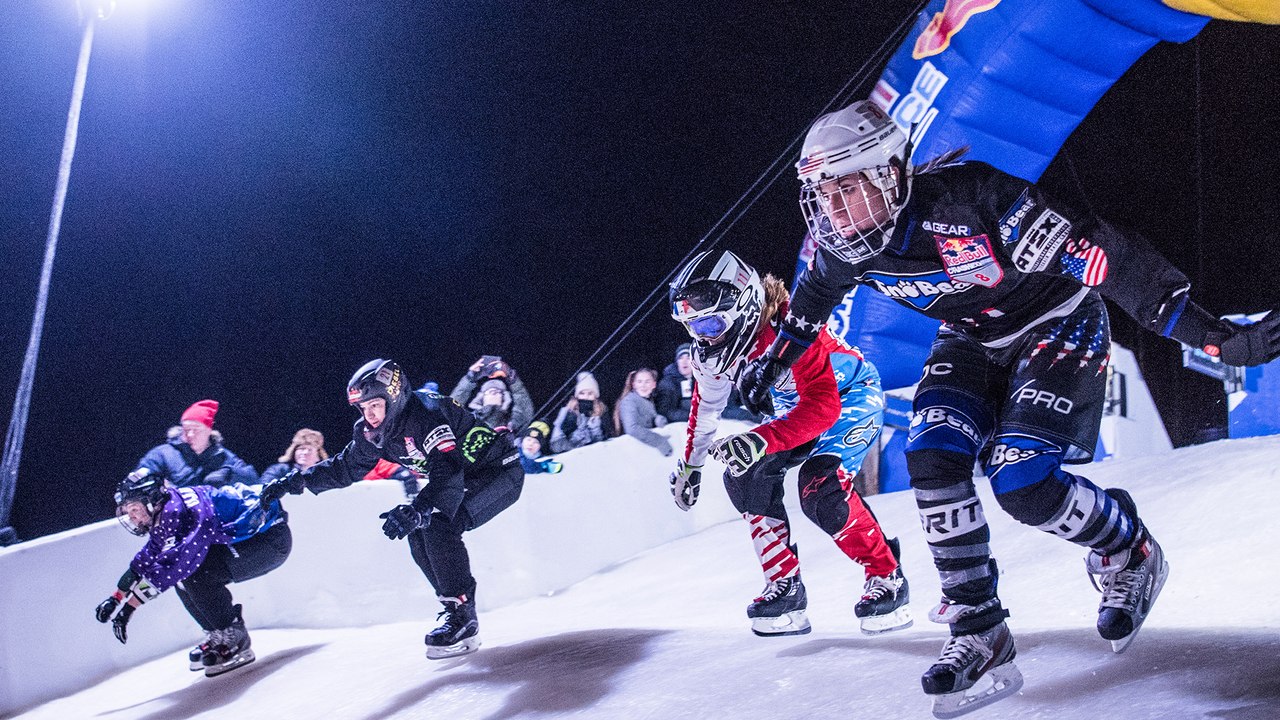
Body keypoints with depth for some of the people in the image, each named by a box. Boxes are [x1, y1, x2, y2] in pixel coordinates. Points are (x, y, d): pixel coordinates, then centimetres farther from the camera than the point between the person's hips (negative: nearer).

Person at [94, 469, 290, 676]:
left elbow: (173, 563, -31)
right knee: (181, 576, 5)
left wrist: (129, 605, -27)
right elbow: (144, 561, 20)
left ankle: (235, 641, -10)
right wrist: (116, 598, 16)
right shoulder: (162, 523, 7)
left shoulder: (177, 508, -24)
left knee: (195, 575, -22)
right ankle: (218, 638, 15)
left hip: (272, 539, -10)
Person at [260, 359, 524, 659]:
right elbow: (345, 467, 10)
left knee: (438, 525, -25)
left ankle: (461, 615, -20)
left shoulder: (426, 414, -30)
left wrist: (415, 511, -54)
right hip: (465, 479, 9)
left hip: (500, 470, -9)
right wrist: (295, 482, 1)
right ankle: (457, 610, 2)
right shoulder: (374, 432, -4)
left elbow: (448, 472, -41)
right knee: (418, 533, -4)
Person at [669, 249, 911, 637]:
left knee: (820, 488, -28)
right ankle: (785, 588, -3)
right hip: (796, 406, 8)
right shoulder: (712, 350, -13)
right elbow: (705, 406, 6)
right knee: (744, 475, -12)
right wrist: (689, 465, 12)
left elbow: (823, 407, -40)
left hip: (853, 394, -8)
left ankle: (888, 579, -9)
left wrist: (762, 440, -50)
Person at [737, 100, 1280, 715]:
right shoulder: (841, 246, -16)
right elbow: (813, 296, 10)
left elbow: (1095, 255, -36)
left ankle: (1129, 550, 13)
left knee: (1023, 484, -19)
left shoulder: (967, 197, -36)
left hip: (1058, 325, -6)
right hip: (972, 342, 6)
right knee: (931, 458, -15)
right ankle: (978, 631, -2)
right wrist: (773, 360, 20)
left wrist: (1211, 335, -39)